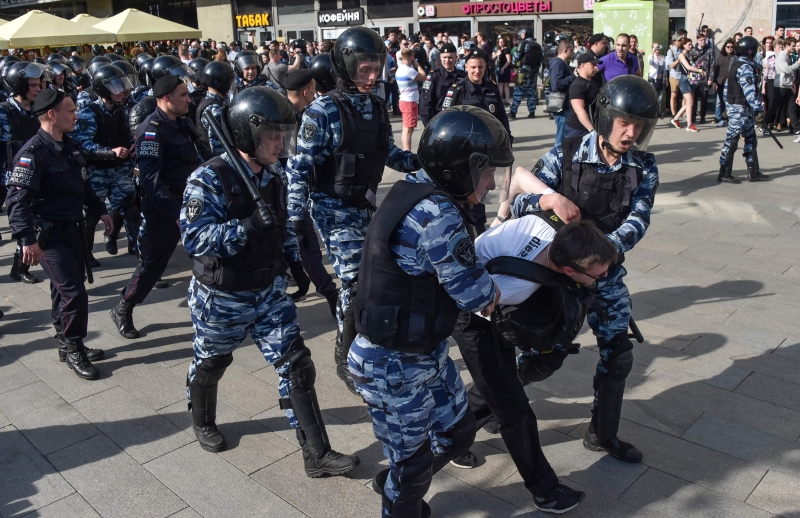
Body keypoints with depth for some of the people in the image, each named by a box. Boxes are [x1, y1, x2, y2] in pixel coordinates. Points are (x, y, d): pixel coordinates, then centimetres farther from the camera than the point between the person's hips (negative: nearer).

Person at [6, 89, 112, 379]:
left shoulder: (69, 145, 8)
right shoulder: (33, 153, -19)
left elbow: (82, 184, 21)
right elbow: (18, 200, -23)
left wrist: (100, 211, 20)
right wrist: (28, 240, -29)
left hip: (71, 229, 8)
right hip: (48, 236, -8)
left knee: (64, 291, 17)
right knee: (73, 293, -8)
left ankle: (68, 345, 29)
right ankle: (73, 350, 8)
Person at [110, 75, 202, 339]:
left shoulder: (182, 123, 10)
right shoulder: (152, 130, -17)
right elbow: (150, 179, -25)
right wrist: (176, 212, -29)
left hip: (191, 201, 8)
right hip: (164, 208, -8)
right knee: (154, 261, 1)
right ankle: (122, 310, 20)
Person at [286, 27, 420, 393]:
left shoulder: (377, 107, 4)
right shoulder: (324, 111, -15)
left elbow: (389, 154, 12)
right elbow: (300, 166, -14)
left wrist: (420, 161, -5)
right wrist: (295, 217, -19)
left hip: (366, 205, 7)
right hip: (334, 208, -6)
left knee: (355, 280, 15)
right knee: (357, 281, -10)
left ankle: (346, 342, 37)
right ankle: (347, 359, 10)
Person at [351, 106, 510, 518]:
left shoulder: (416, 190, 0)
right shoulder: (439, 217, -29)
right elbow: (474, 294, -21)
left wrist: (481, 286, -5)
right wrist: (491, 290, 0)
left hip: (426, 355, 9)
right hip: (395, 369, -9)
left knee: (458, 433, 24)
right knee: (413, 464, 13)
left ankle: (394, 484, 47)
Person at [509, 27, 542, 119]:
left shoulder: (523, 44, -6)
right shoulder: (538, 46, 15)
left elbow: (516, 56, -8)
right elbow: (540, 60, 14)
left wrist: (514, 63, 10)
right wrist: (536, 69, 19)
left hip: (524, 70, -6)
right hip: (534, 71, 6)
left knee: (518, 91, -7)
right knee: (531, 91, 10)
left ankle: (512, 112, -10)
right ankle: (532, 112, 8)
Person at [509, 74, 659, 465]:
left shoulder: (644, 168, -6)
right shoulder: (567, 154, -15)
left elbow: (637, 220, -18)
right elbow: (518, 202, -18)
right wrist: (550, 199, -41)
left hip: (605, 272, 4)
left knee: (618, 354, 7)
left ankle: (603, 434, 29)